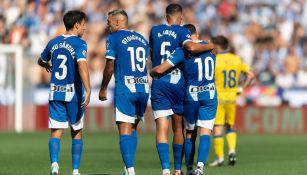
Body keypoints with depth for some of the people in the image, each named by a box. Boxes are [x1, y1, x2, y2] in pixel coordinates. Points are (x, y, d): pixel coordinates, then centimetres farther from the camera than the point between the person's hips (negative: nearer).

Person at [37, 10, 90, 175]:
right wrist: (88, 90, -30)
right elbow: (82, 66, -25)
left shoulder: (53, 43, 8)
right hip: (74, 93, -3)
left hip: (55, 93, 3)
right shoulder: (79, 43, -9)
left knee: (56, 132, 0)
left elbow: (41, 61, 25)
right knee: (77, 133, 12)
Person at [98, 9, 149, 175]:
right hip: (143, 88, 6)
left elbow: (110, 67, -5)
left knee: (125, 131, -6)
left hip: (125, 88, -6)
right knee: (133, 128, 18)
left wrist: (103, 89, 6)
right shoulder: (142, 39, 15)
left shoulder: (114, 38, -3)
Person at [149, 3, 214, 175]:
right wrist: (210, 46, -7)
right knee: (178, 128, 14)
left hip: (158, 84, 1)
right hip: (177, 84, -1)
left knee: (162, 129, -6)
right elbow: (191, 47, -23)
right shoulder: (182, 32, -3)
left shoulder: (155, 31, 9)